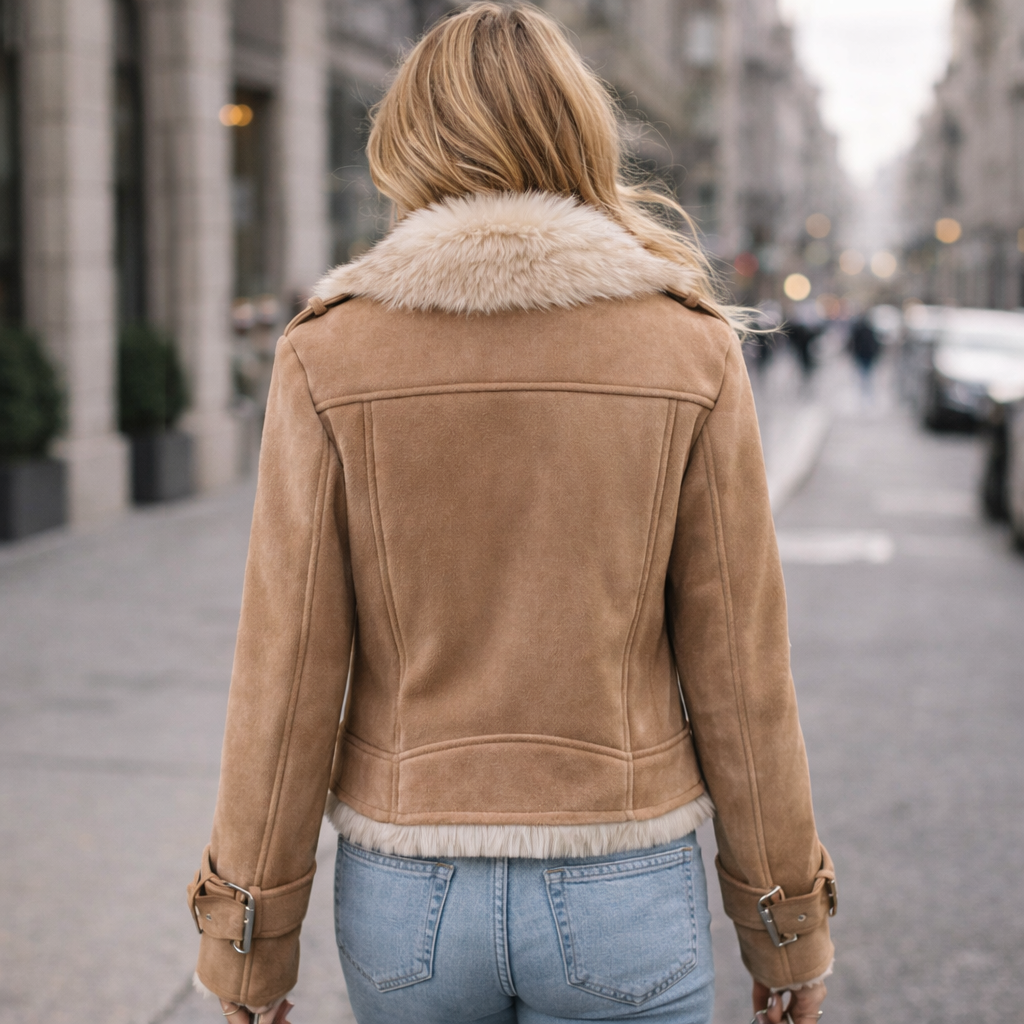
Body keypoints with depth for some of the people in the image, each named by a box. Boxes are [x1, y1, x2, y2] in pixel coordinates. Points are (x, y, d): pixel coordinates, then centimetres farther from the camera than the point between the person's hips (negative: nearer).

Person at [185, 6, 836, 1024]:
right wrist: (786, 924, 6)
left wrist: (251, 926, 4)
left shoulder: (330, 353, -8)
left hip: (407, 889, 1)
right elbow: (738, 664, -5)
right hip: (623, 892, -1)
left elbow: (289, 669, -7)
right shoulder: (691, 350, -8)